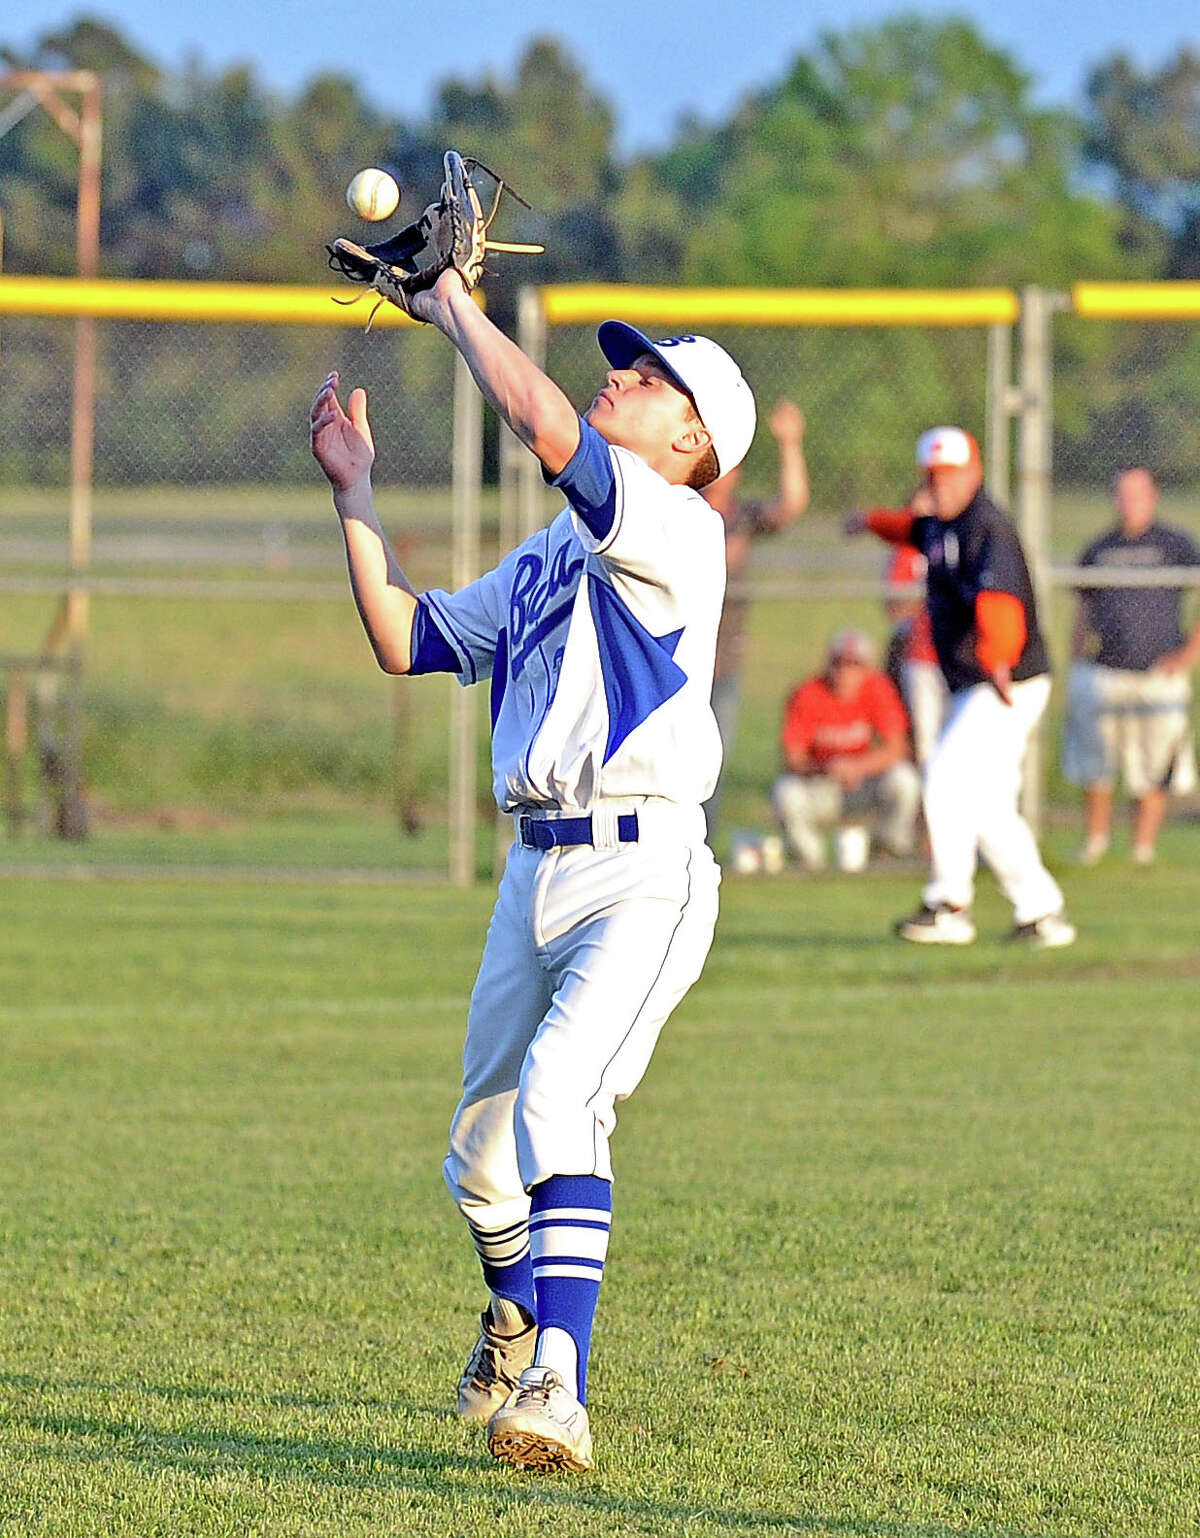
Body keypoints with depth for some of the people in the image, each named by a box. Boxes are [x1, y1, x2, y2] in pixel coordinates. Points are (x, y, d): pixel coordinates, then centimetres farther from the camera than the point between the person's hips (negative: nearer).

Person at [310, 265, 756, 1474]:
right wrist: (355, 492, 15)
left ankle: (557, 1396, -34)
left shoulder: (675, 531, -7)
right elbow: (404, 643, 20)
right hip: (536, 869, 8)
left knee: (559, 1099, -27)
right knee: (481, 1146, 15)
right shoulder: (546, 558, 20)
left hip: (642, 878, -8)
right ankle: (516, 1321, 44)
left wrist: (454, 305, -10)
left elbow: (545, 427, -22)